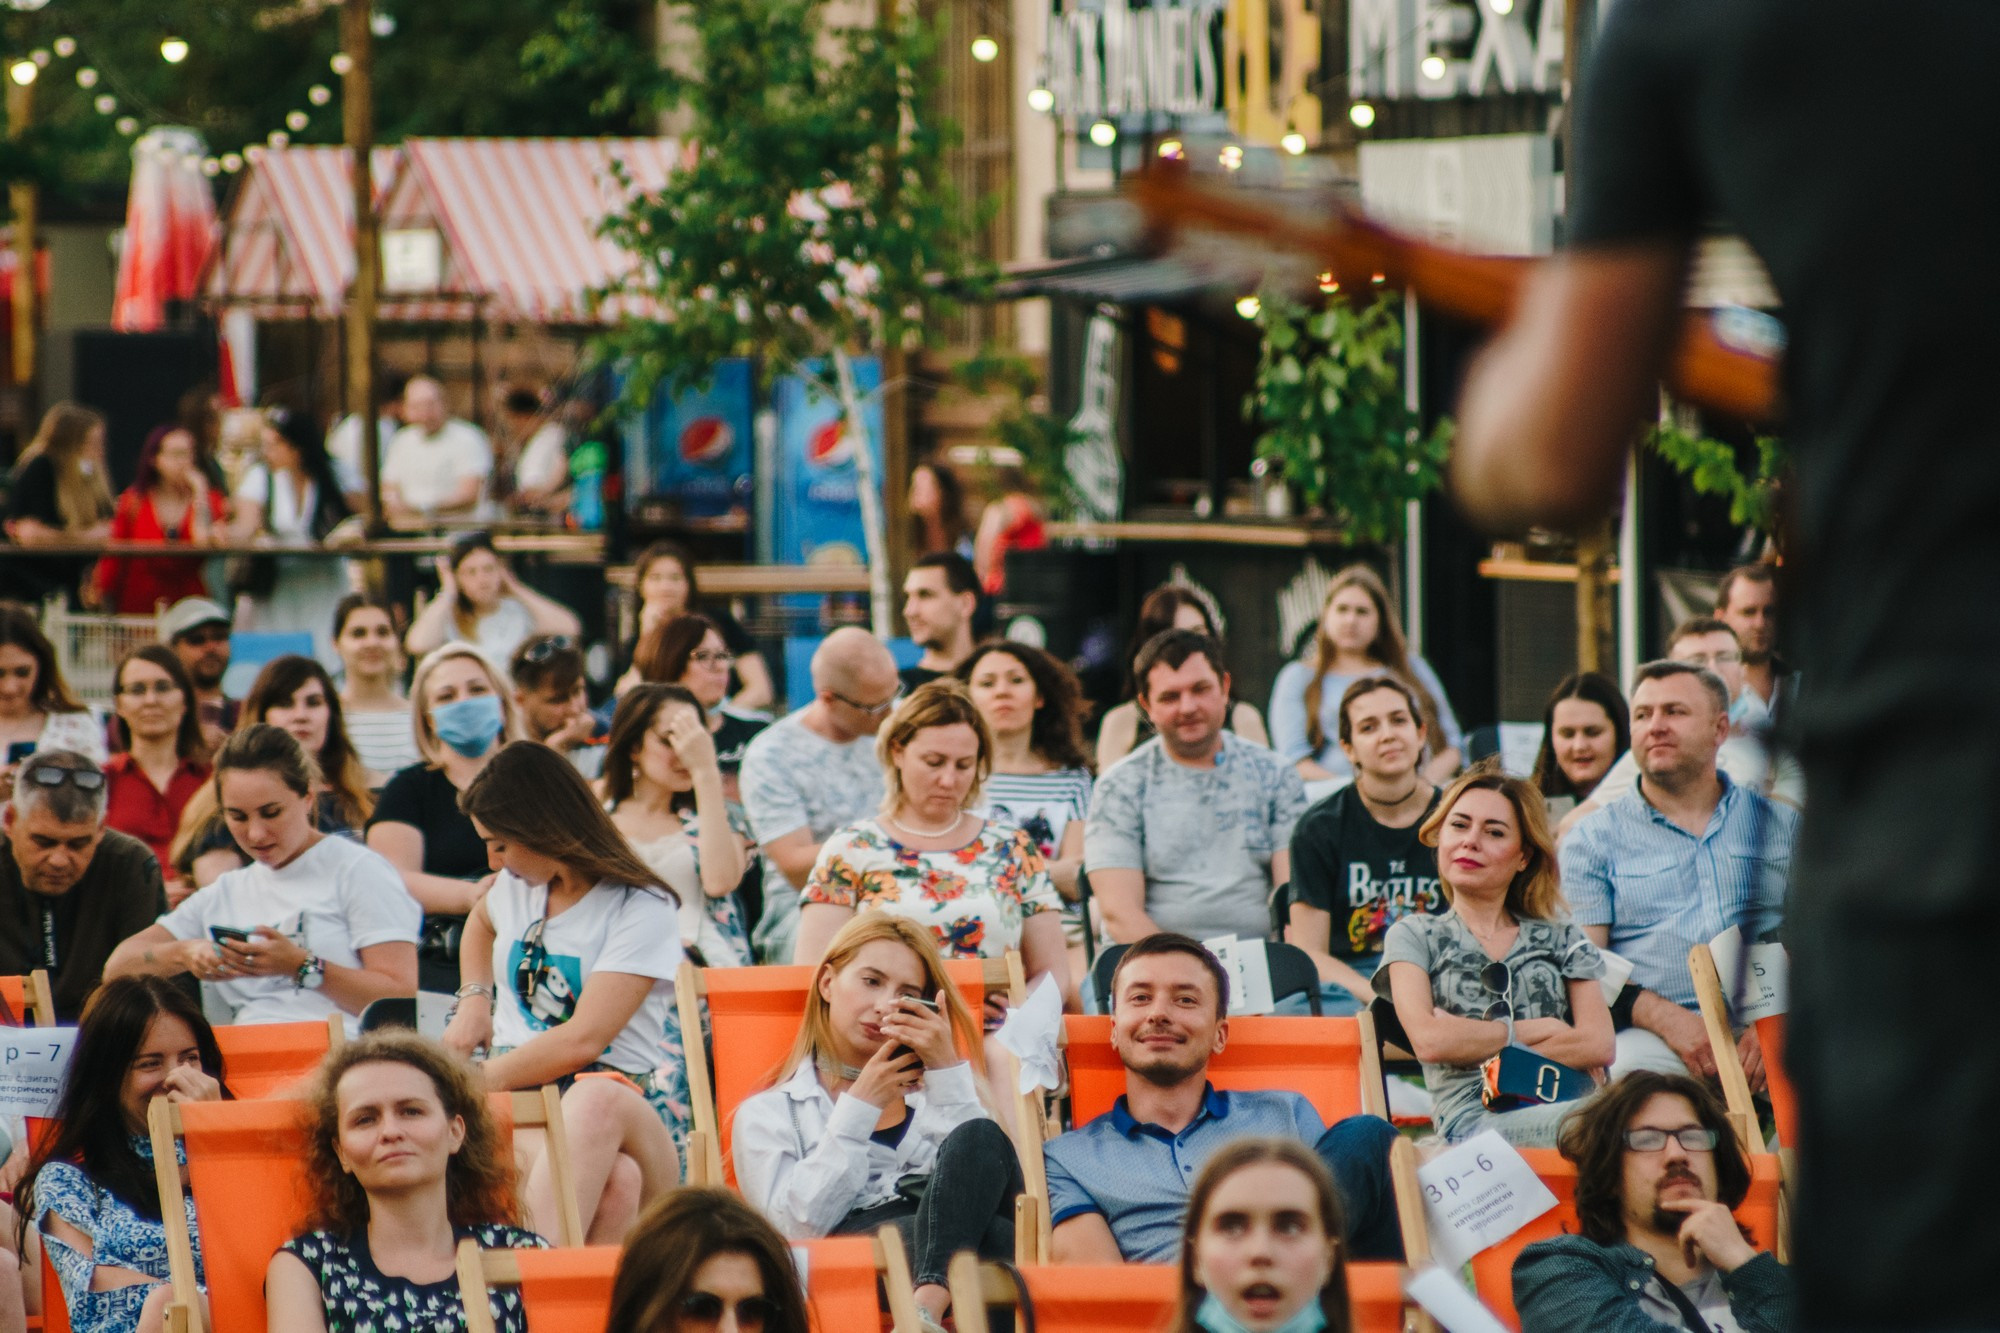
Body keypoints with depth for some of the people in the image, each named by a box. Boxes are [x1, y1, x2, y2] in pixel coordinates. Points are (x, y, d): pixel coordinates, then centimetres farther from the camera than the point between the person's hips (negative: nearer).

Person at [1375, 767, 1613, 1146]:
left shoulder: (1563, 939, 23)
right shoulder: (1416, 937, 19)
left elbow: (1600, 1045, 5)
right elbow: (1428, 1040, -1)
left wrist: (1470, 1042, 0)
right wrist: (1534, 1030, 7)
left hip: (1564, 1106, 3)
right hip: (1474, 1117, -3)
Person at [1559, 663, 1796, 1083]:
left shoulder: (1779, 822, 20)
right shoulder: (1593, 839, 16)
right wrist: (1664, 1017, -13)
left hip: (1765, 1034, 2)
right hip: (1654, 1036, -2)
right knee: (1635, 1068, -39)